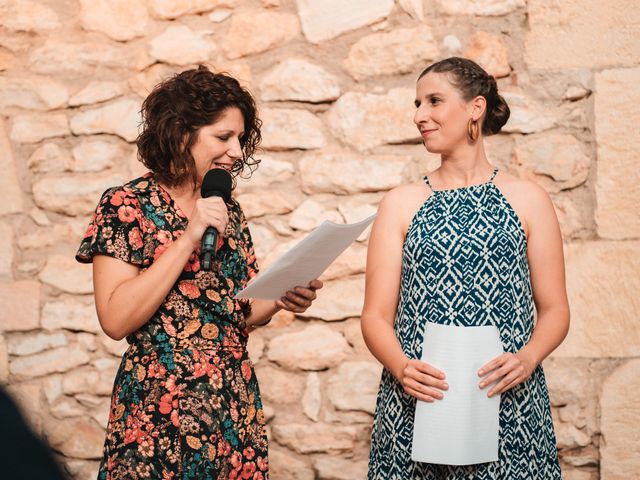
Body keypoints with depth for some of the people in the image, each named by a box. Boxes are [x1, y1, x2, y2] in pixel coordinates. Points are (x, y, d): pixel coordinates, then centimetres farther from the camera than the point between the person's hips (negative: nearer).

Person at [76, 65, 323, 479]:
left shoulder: (229, 211, 10)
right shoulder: (125, 205, -7)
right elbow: (116, 320, -16)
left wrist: (279, 301, -3)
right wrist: (188, 239, -17)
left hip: (236, 410, 5)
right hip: (159, 415, -5)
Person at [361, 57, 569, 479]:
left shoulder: (527, 200, 5)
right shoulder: (401, 205, 6)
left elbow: (554, 309, 5)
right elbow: (377, 315, 3)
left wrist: (527, 357, -14)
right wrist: (401, 366, -16)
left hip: (508, 403, 0)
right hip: (419, 401, 1)